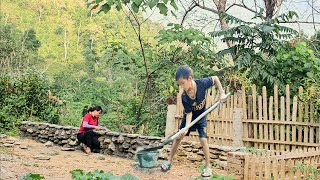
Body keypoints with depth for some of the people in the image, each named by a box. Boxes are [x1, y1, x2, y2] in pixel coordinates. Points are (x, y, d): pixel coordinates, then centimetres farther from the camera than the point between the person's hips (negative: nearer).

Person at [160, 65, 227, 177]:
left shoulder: (202, 83, -31)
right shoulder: (184, 97, -28)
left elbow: (215, 78, -12)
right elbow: (189, 113, -23)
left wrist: (222, 93, -16)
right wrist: (186, 128, -36)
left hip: (201, 117, -1)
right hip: (189, 117, 1)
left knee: (203, 139, -12)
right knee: (178, 136, 1)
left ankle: (208, 167, 0)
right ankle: (169, 161, 16)